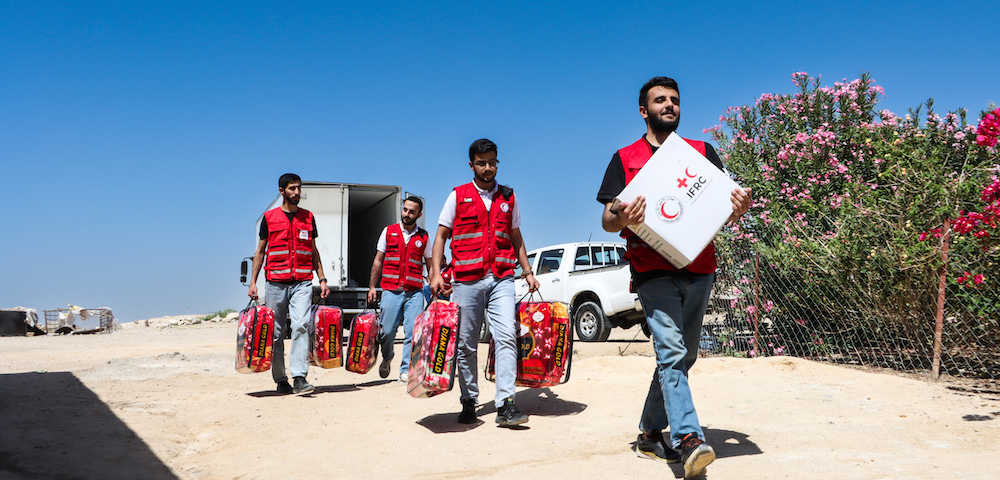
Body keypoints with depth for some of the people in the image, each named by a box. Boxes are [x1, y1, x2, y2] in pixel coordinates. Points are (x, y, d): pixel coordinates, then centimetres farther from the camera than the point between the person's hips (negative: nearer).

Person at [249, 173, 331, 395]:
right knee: (276, 332, 4)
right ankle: (280, 380, 15)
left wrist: (322, 279, 8)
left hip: (302, 282, 0)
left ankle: (299, 378, -16)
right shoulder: (269, 217, 7)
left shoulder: (308, 218, 12)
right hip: (275, 282, 0)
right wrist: (253, 282, 2)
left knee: (301, 325, -15)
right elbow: (260, 251, 10)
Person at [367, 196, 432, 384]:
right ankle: (386, 358, 31)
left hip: (415, 292, 0)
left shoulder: (423, 237, 9)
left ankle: (406, 370, 1)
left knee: (412, 332, -8)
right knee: (387, 331, 1)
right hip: (391, 290, 0)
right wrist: (372, 287, 8)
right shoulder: (389, 231, 9)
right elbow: (378, 260, 13)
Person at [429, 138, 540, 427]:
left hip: (501, 278, 1)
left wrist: (528, 272, 14)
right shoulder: (458, 196, 8)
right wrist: (436, 272, -6)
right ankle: (469, 403, 17)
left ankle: (505, 405, -12)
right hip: (466, 279, -1)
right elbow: (441, 236, 6)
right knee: (466, 344, 4)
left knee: (506, 336, -13)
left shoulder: (508, 197, 15)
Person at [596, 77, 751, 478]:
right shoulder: (625, 159, 9)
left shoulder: (702, 152, 16)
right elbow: (607, 220, 3)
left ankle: (650, 434, 23)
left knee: (683, 356, 9)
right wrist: (623, 218, -21)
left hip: (699, 268, 4)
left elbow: (726, 207, 12)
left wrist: (740, 207, -13)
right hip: (652, 269, -4)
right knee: (671, 351, -18)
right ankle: (689, 439, -23)